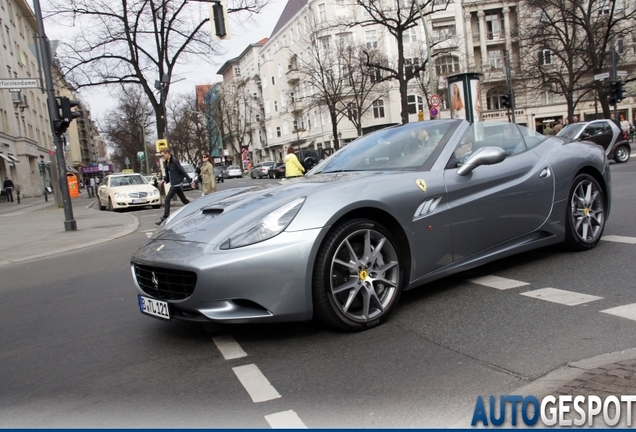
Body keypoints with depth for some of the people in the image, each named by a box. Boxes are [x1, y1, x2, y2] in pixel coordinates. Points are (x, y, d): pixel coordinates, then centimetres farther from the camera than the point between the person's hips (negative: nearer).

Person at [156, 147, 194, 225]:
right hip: (173, 184, 9)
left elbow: (183, 171, -15)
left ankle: (164, 218, -4)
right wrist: (163, 181, 9)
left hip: (176, 184, -9)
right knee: (184, 200, 14)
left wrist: (190, 181, -13)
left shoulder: (174, 161, -17)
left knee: (167, 200, -8)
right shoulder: (167, 162, 10)